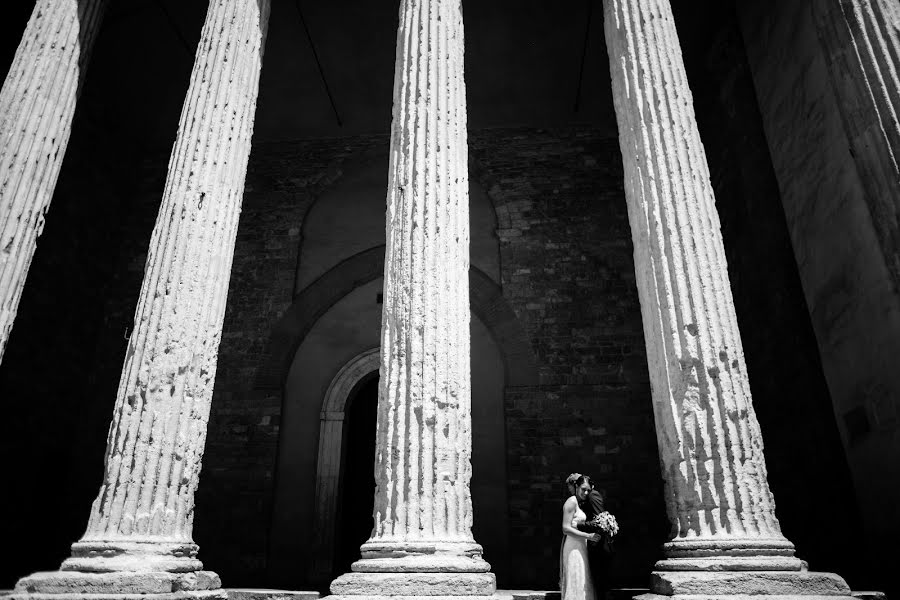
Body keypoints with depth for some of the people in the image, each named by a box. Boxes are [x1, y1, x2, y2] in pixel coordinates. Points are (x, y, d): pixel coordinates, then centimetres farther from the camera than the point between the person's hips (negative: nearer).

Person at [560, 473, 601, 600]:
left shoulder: (579, 503, 16)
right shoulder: (571, 501, -11)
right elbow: (566, 528, -18)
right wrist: (588, 536, -20)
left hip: (580, 547, 9)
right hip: (573, 548, -9)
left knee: (582, 583, 10)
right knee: (575, 583, -8)